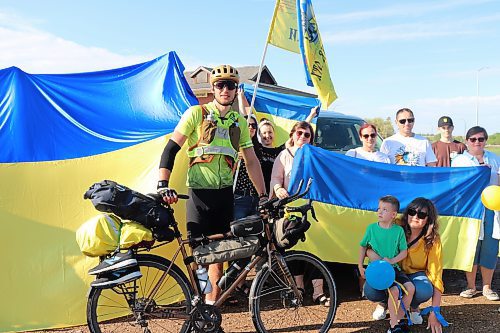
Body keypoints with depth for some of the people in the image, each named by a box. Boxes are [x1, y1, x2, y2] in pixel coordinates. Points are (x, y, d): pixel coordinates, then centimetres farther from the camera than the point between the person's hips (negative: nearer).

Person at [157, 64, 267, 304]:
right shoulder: (196, 114, -2)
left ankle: (215, 297, 21)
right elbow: (171, 149, -7)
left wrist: (263, 195, 9)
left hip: (225, 193, 4)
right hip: (199, 192, -4)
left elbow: (251, 161, 13)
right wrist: (163, 185, -19)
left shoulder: (239, 122, 11)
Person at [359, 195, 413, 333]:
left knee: (410, 287, -18)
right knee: (394, 290, -24)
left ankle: (398, 319, 2)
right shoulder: (372, 228, -4)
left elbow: (404, 252, 1)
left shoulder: (399, 230, -3)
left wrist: (392, 260, -17)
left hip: (393, 268, 3)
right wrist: (360, 265, 2)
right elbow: (363, 246, 8)